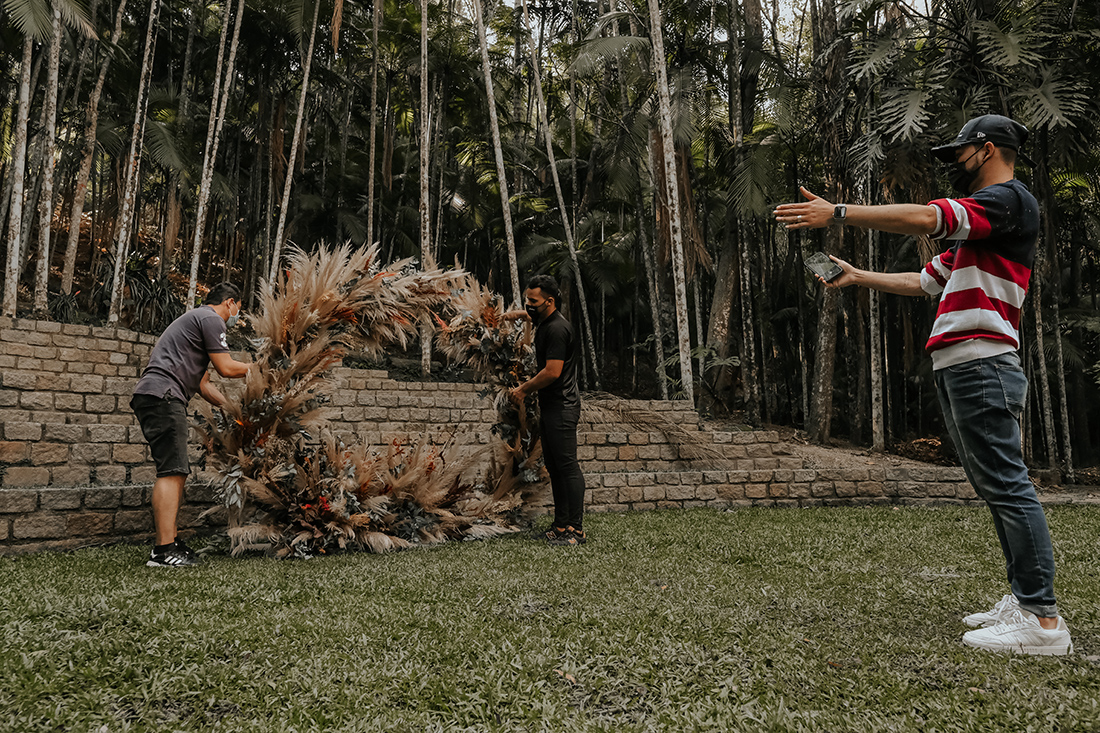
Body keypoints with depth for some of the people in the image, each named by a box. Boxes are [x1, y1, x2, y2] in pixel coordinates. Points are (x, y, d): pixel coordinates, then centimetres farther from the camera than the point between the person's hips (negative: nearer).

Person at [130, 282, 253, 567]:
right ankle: (164, 550, -17)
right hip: (162, 396, -11)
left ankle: (168, 542, 14)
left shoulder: (194, 319, 31)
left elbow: (202, 383, 29)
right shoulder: (211, 319, -1)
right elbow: (226, 367, -5)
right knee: (172, 471, -14)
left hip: (151, 397, 11)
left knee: (176, 472, 11)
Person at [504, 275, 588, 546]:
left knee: (567, 466, -9)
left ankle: (576, 530, -5)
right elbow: (532, 313, 40)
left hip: (562, 407, -11)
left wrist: (524, 389, -10)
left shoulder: (557, 329, -18)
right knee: (554, 467, 12)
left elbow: (552, 372, -23)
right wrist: (519, 313, 23)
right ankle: (561, 526, 18)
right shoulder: (544, 321, 13)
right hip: (549, 406, 11)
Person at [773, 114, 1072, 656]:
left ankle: (1043, 620, -10)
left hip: (981, 364, -10)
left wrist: (837, 213, -18)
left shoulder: (1009, 198, -4)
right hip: (958, 369, 10)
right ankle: (1023, 598, 15)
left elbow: (925, 218, -19)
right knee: (996, 489, 9)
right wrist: (857, 277, 27)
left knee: (1006, 485, -12)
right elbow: (924, 282, 30)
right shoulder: (974, 230, 28)